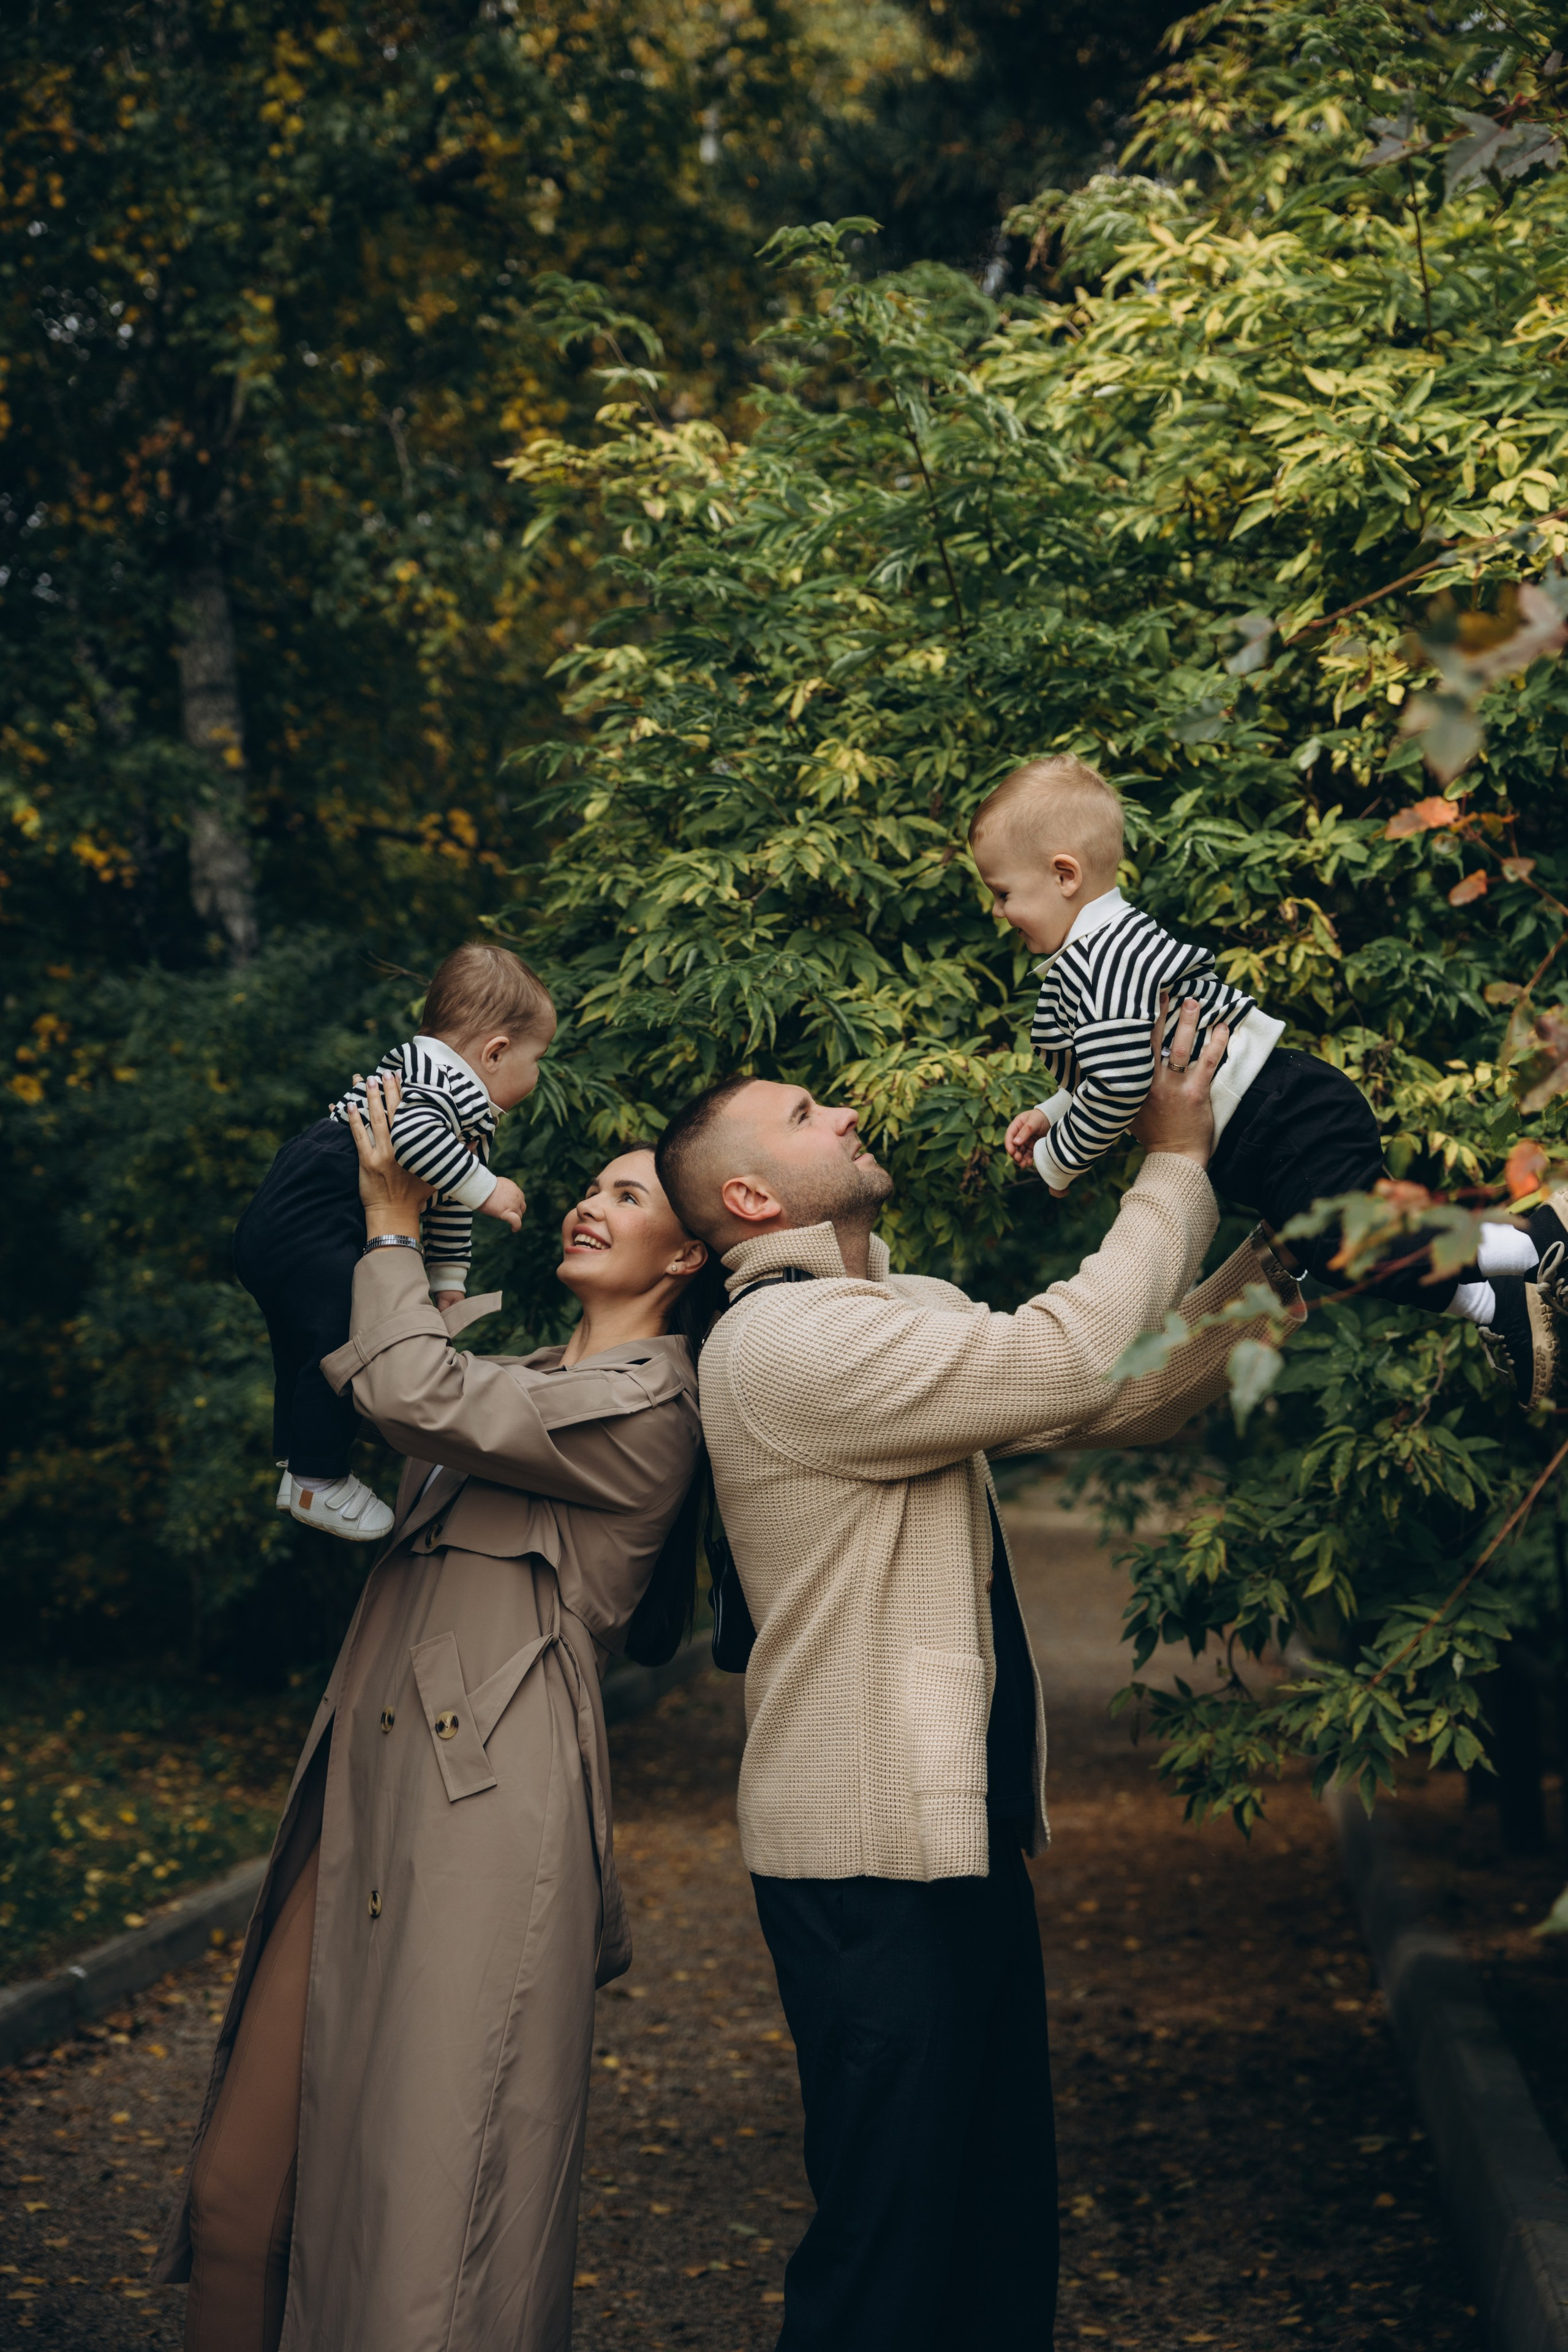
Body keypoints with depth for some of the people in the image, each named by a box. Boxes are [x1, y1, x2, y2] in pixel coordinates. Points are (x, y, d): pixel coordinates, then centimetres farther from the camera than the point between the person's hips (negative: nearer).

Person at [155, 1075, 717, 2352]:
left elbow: (414, 1392, -14)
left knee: (434, 2189, -7)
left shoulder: (646, 1407, -5)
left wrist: (394, 1222, 0)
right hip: (371, 1791, 9)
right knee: (250, 2185, 7)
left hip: (486, 1811, -9)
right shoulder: (532, 1371, 24)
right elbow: (348, 1361, 23)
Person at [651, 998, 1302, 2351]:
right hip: (871, 1858, -9)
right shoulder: (782, 1340, -17)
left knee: (1008, 2221, 16)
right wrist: (1176, 1162, -13)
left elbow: (1114, 1408, 13)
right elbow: (1069, 1365, -24)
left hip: (969, 1832, 9)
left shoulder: (911, 1310, 13)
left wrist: (1250, 1296, -2)